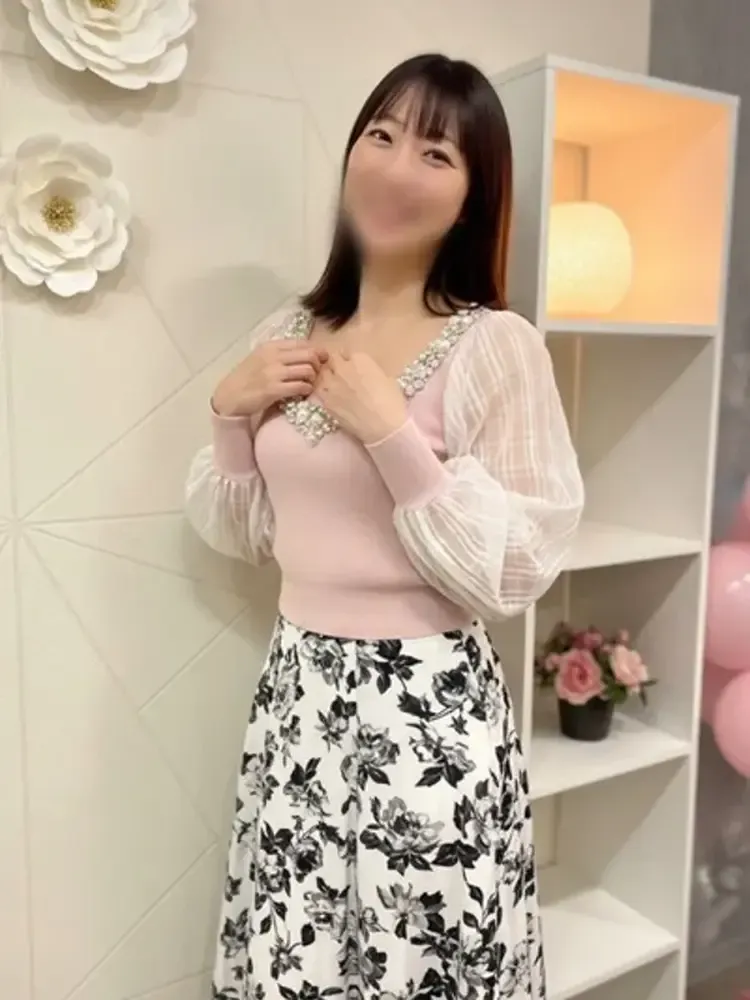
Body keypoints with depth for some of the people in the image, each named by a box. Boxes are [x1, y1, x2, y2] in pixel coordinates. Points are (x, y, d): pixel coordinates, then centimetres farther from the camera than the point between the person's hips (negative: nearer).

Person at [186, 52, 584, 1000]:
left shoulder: (495, 345, -12)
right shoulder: (291, 334, 5)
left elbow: (512, 574, -15)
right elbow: (238, 532, 10)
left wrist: (391, 432, -20)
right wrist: (231, 413, -5)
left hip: (430, 713, -5)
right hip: (296, 700, 5)